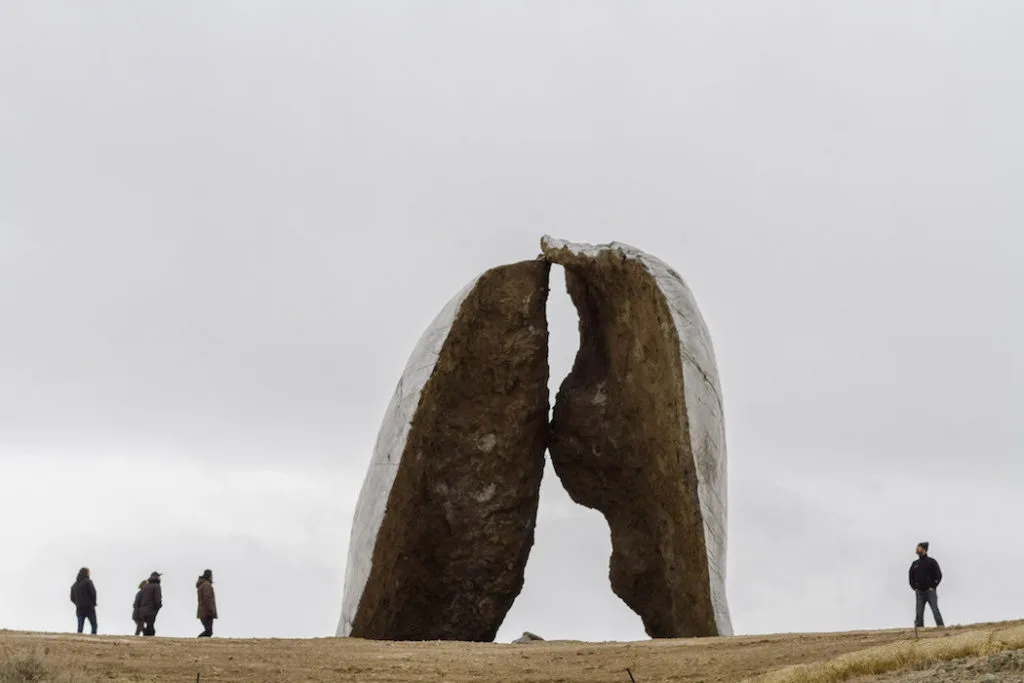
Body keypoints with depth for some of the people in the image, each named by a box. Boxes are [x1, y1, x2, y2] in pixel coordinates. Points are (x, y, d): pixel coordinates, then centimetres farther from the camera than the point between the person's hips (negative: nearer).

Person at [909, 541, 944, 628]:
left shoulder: (931, 561, 0)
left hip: (930, 591, -5)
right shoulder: (915, 563, 14)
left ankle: (941, 626, -16)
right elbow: (911, 576, 23)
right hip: (920, 592, 5)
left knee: (935, 610, -13)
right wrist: (914, 587, 9)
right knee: (919, 612, 0)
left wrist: (933, 587, -8)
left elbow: (939, 575, -2)